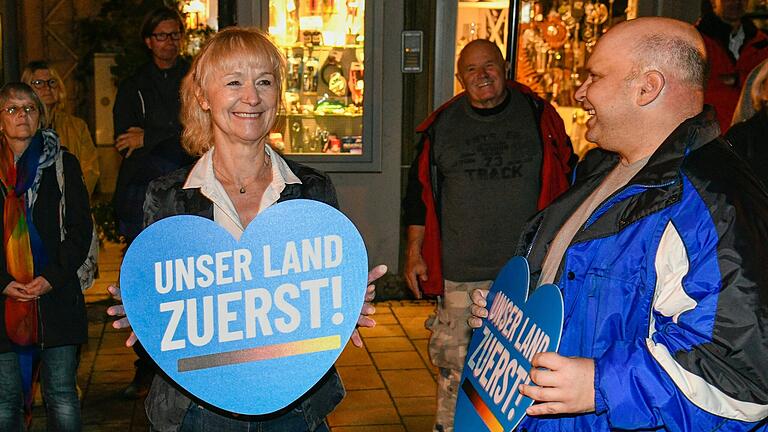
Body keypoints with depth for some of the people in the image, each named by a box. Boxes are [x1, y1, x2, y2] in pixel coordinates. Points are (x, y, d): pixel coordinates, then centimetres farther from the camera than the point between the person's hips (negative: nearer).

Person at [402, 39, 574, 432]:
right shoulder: (442, 125, 5)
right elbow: (419, 192, 11)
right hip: (460, 271, 1)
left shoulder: (539, 116, 2)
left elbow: (565, 182, 9)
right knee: (455, 362, 4)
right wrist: (414, 252, 6)